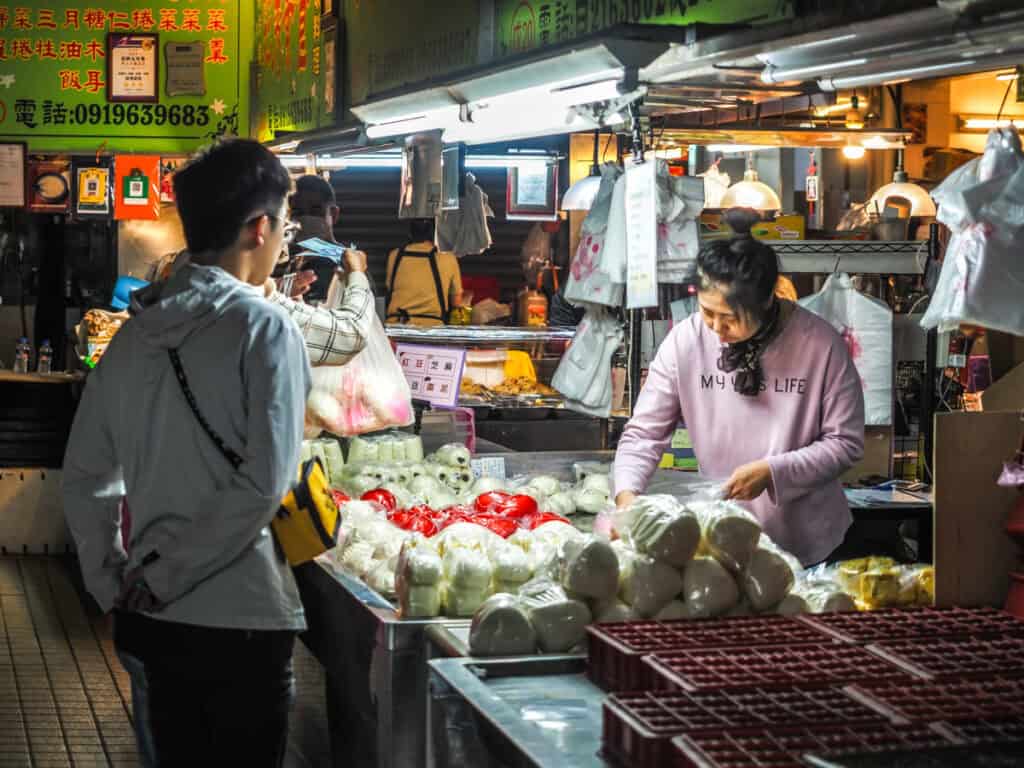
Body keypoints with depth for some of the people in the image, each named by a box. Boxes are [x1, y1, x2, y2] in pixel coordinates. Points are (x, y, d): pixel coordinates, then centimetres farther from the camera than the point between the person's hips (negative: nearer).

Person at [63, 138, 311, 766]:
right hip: (241, 616, -6)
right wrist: (161, 576, -13)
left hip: (156, 620, 6)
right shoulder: (265, 327, -13)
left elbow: (85, 474, 8)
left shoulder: (136, 333, 5)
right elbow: (264, 483, -21)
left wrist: (113, 585, 13)